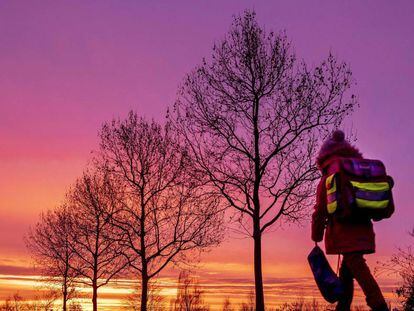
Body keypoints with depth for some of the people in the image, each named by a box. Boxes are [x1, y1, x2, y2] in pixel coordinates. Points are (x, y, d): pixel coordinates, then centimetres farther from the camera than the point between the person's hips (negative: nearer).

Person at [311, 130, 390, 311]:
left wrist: (316, 236, 4)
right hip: (364, 229, 7)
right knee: (346, 270, 14)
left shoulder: (327, 180, -1)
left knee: (358, 269, -13)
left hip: (344, 230, -7)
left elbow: (320, 211, -2)